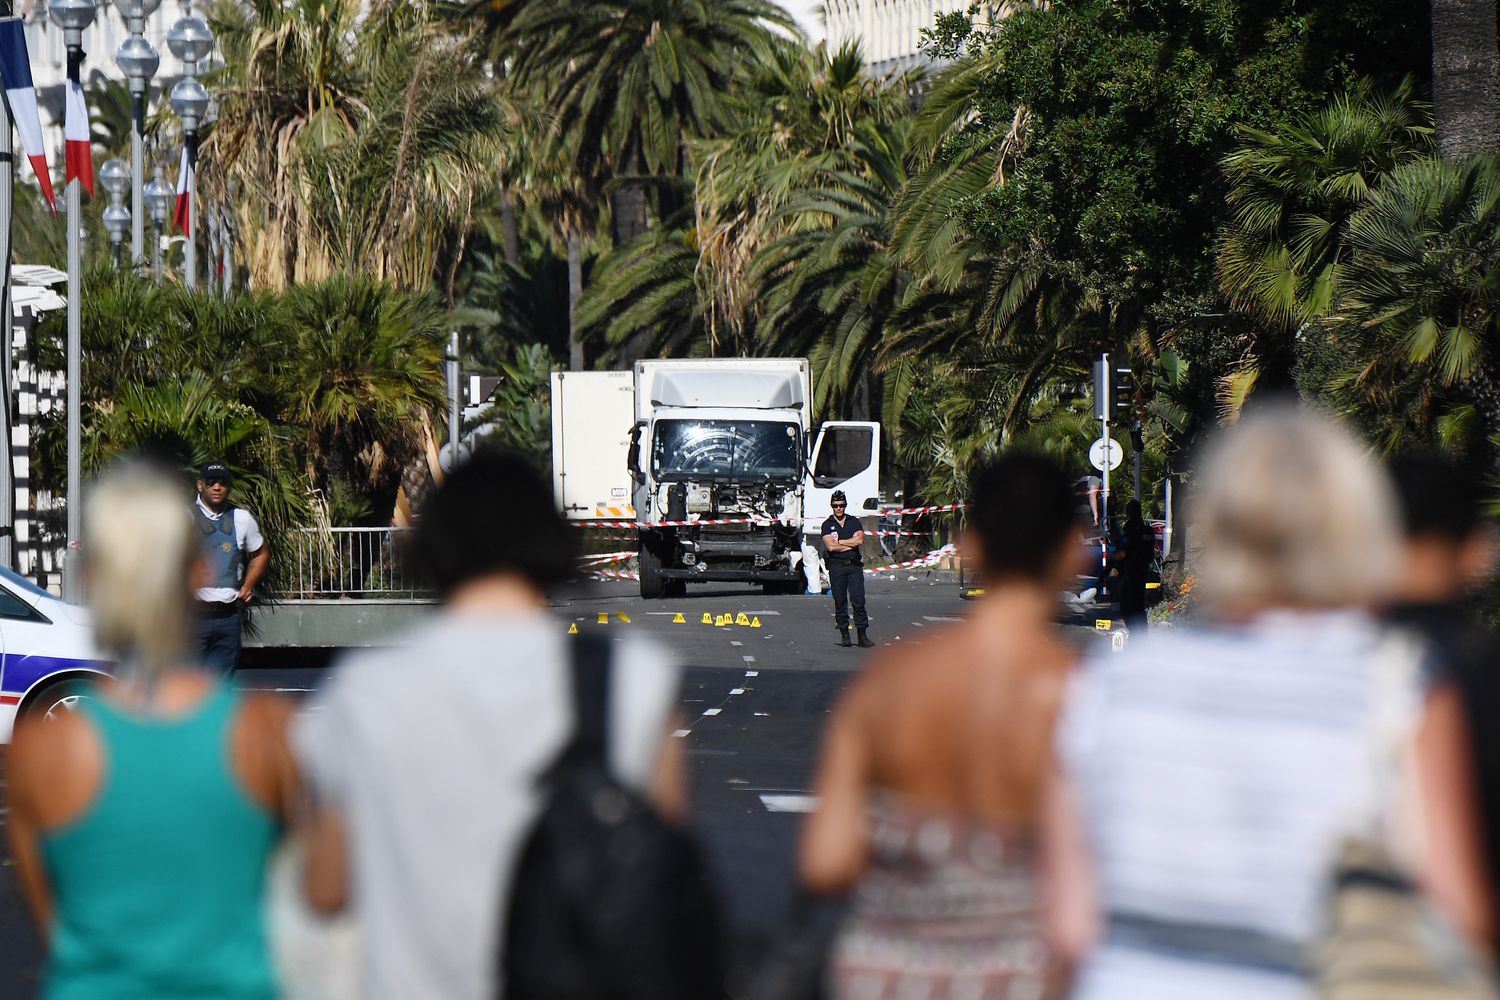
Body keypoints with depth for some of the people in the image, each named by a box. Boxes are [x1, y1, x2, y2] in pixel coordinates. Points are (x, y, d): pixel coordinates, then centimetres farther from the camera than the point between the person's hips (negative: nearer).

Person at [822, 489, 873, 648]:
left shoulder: (854, 522, 12)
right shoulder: (827, 525, 6)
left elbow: (860, 540, -5)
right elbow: (830, 546, -8)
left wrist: (839, 542, -4)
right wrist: (851, 544, -4)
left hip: (854, 565, 1)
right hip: (836, 566, -1)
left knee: (858, 599, -6)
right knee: (840, 601, 0)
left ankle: (862, 635, -7)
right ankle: (844, 635, 6)